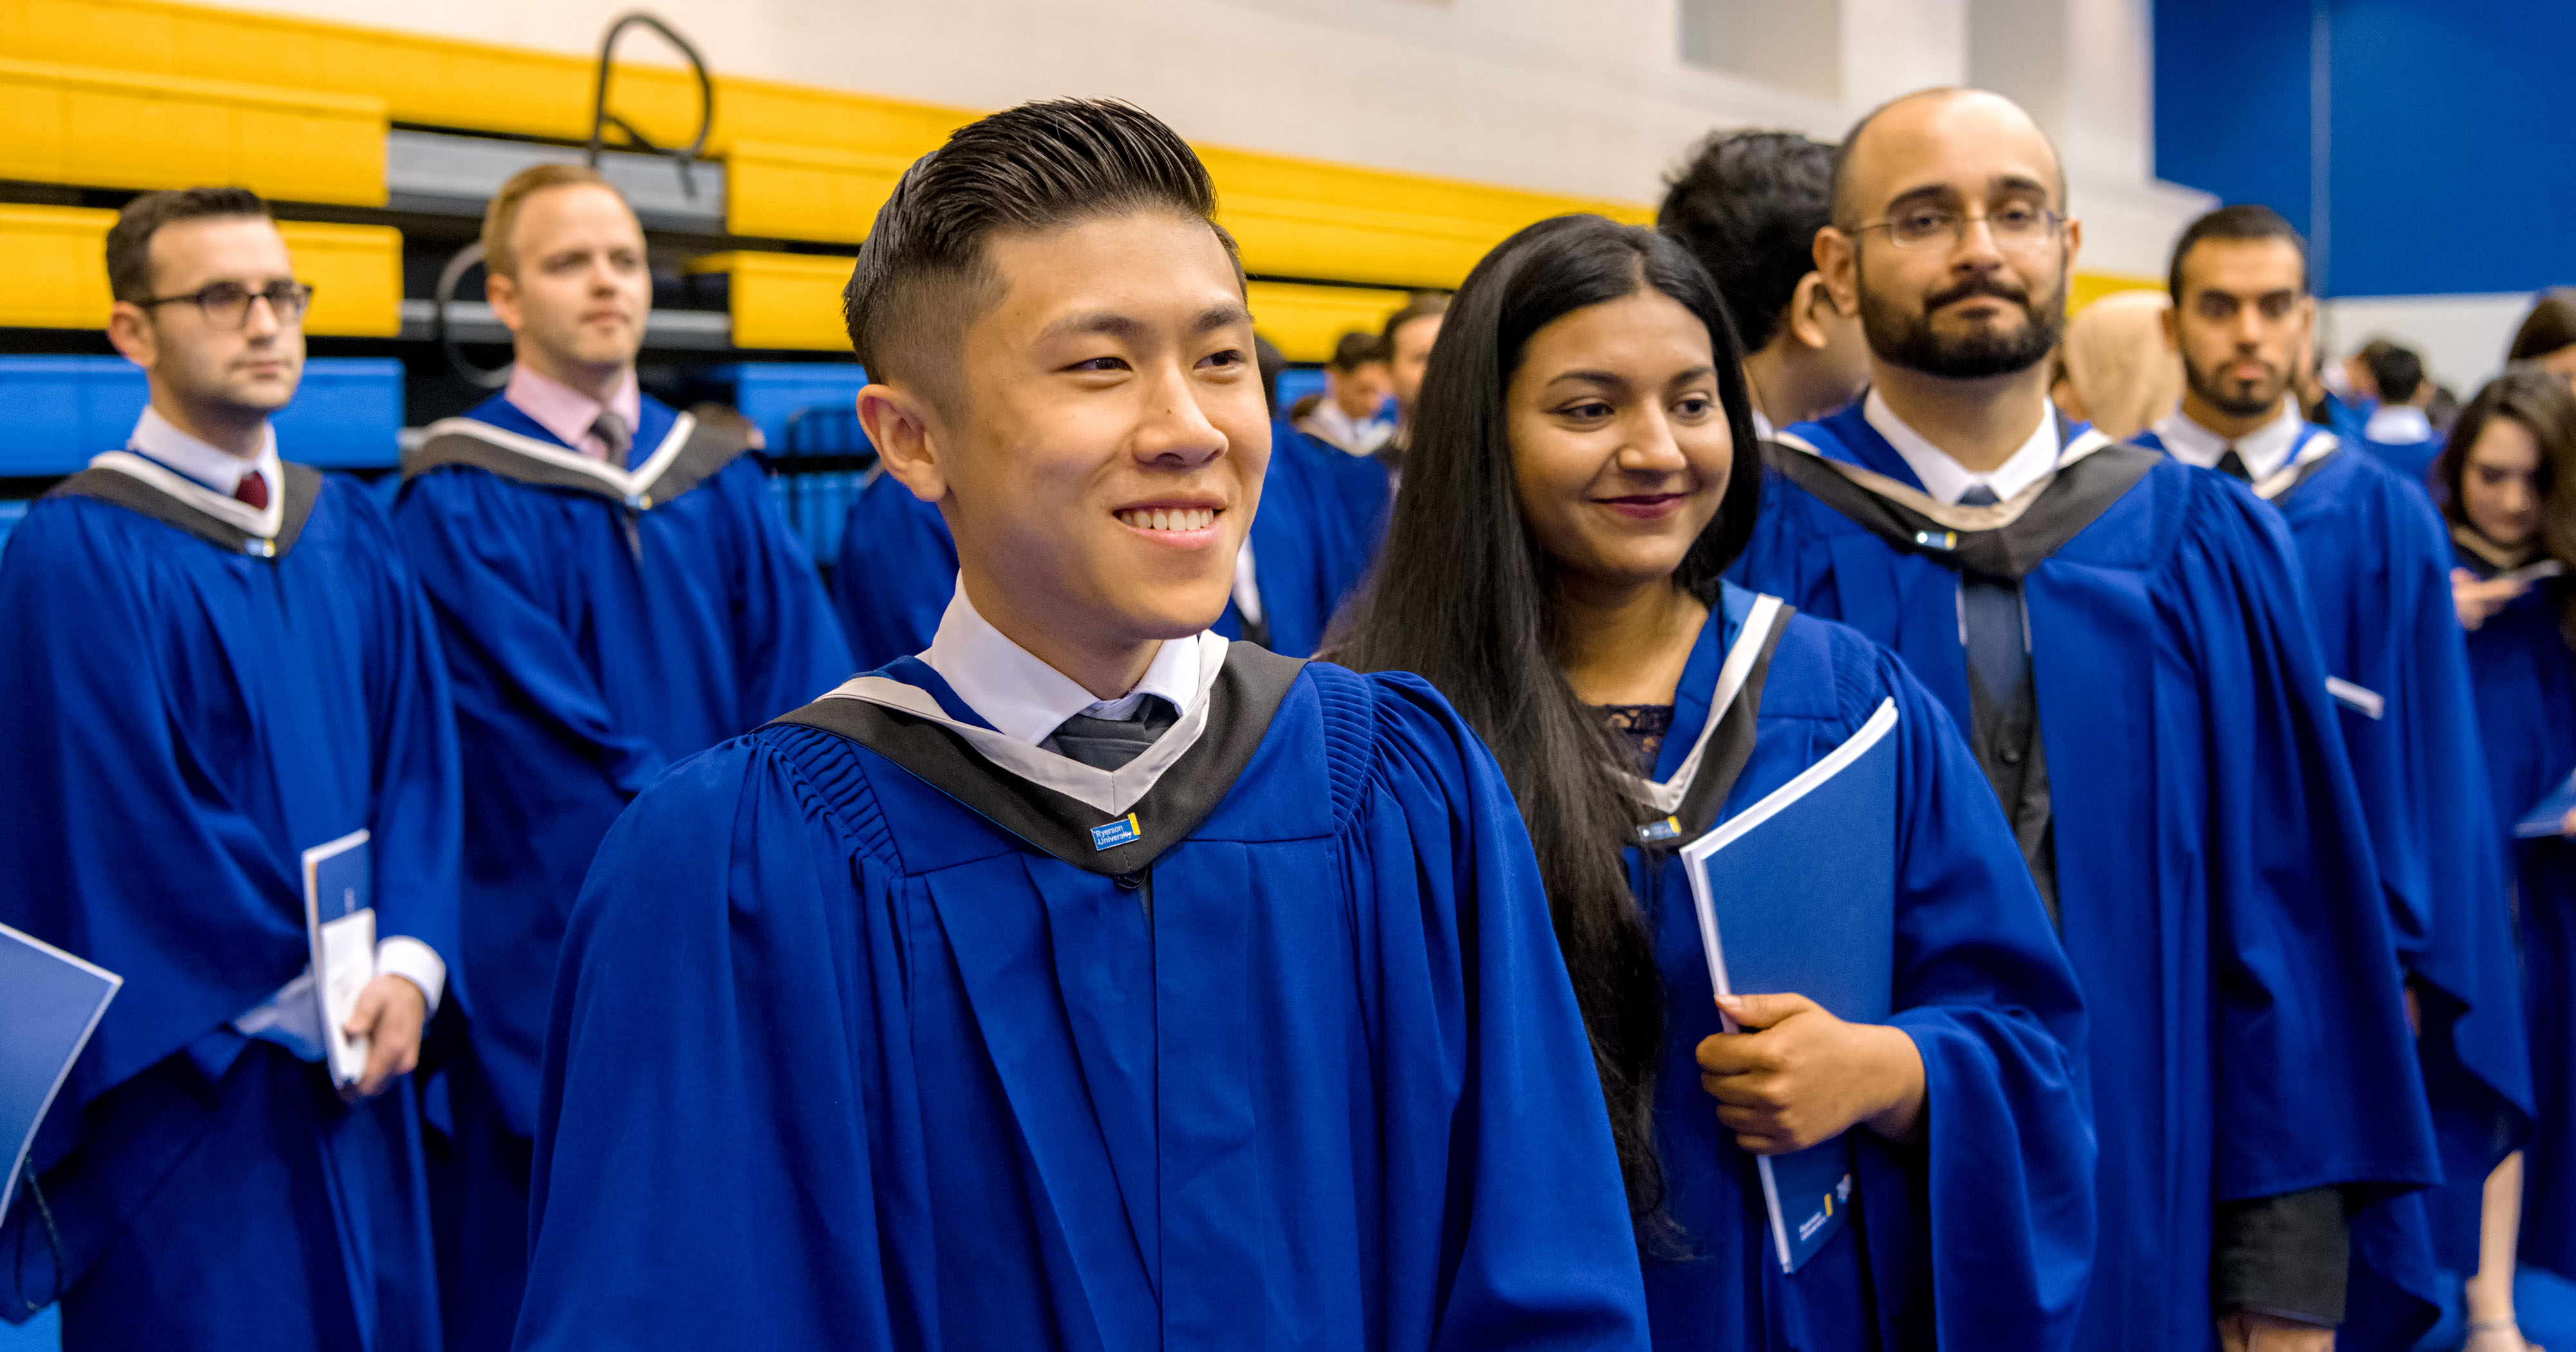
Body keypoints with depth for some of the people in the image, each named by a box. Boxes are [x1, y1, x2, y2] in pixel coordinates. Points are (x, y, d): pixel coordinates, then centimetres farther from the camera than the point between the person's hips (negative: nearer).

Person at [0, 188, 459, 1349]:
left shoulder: (353, 536, 9)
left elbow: (416, 765, 6)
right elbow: (132, 823, -15)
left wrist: (406, 967, -9)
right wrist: (315, 999, -12)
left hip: (351, 1077, 6)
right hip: (181, 1086, -6)